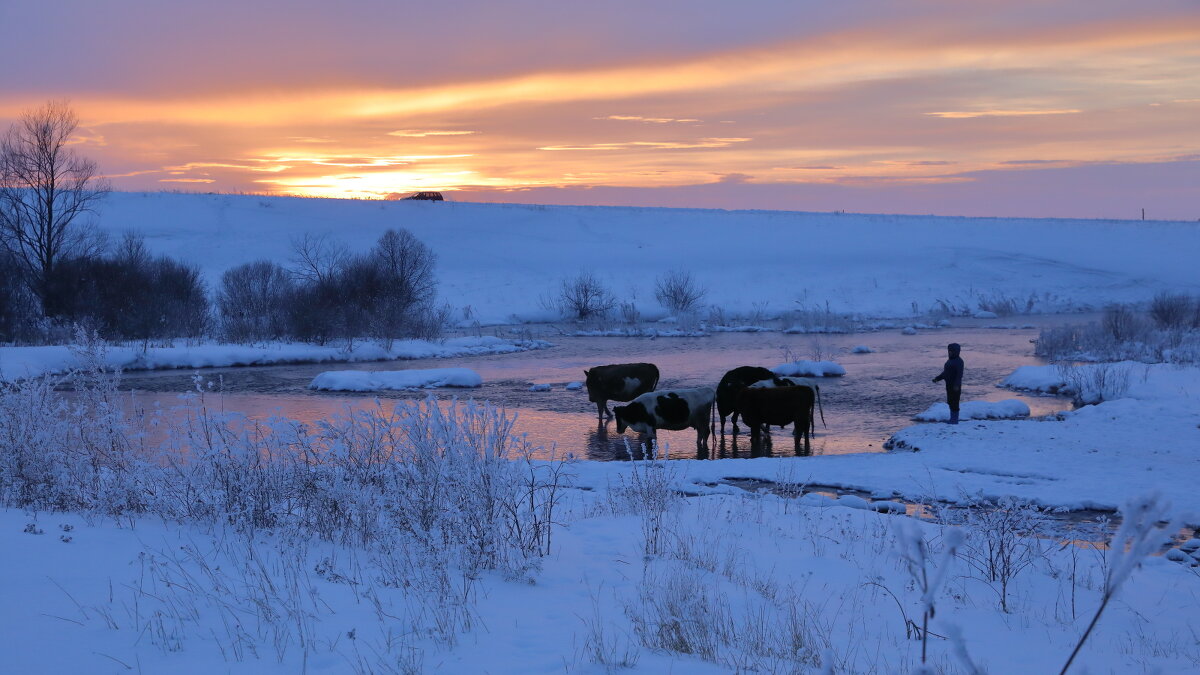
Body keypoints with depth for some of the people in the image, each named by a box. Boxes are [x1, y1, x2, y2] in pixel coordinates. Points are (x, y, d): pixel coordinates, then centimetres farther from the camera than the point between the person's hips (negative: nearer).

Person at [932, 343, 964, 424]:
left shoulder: (959, 361, -12)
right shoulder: (949, 360, 16)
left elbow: (959, 374, -21)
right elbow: (945, 373, 22)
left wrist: (957, 385, -31)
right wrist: (937, 378, 12)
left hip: (955, 386, -9)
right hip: (949, 385, 9)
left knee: (954, 402, -6)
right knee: (950, 402, 13)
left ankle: (955, 420, -1)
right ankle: (952, 419, 21)